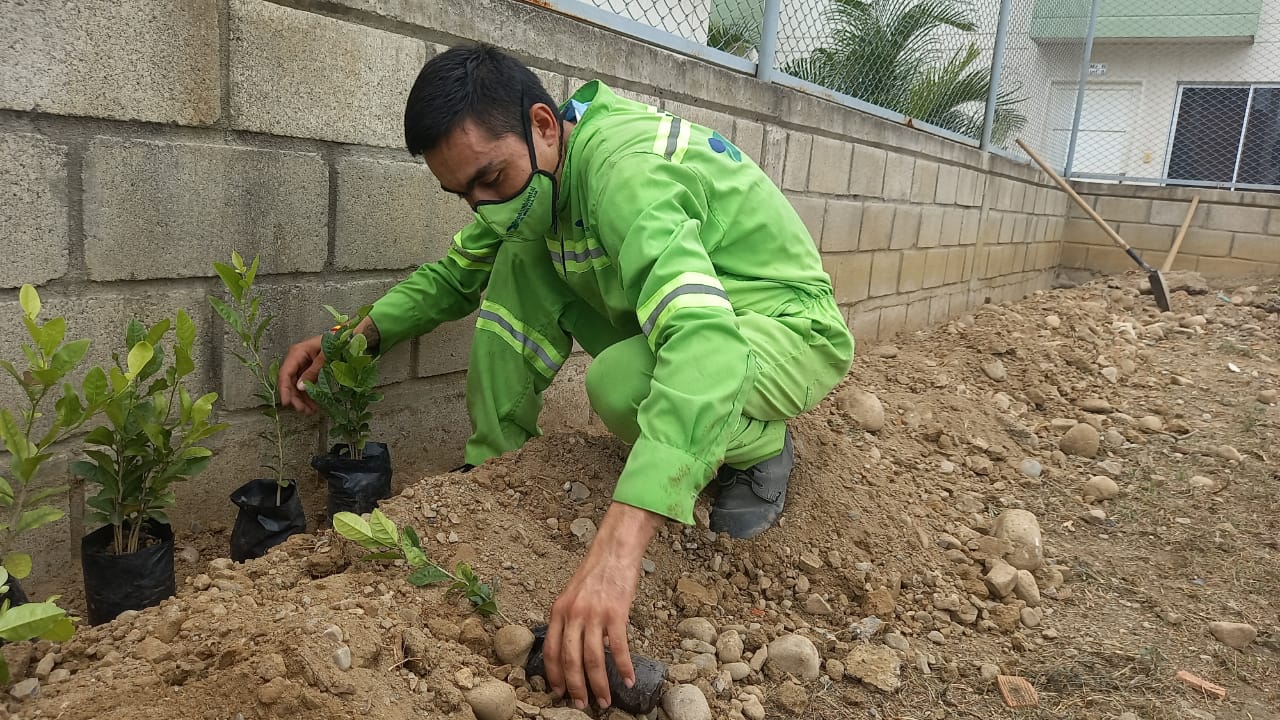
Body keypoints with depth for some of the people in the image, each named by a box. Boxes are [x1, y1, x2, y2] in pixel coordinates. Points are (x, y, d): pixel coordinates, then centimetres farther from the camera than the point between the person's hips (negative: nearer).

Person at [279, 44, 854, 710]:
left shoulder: (624, 167, -32)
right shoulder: (527, 174, -3)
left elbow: (702, 337, -47)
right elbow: (460, 269, 13)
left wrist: (618, 544, -56)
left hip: (792, 329, -7)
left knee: (622, 383, -36)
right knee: (520, 261, -6)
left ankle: (759, 447, -6)